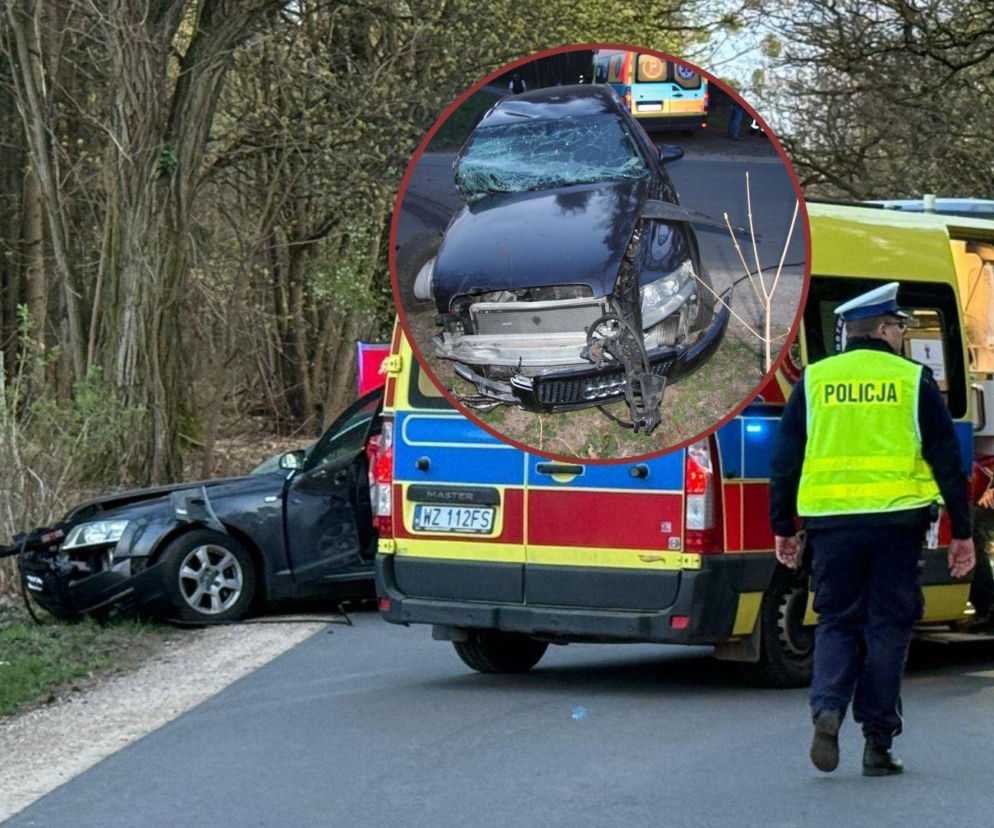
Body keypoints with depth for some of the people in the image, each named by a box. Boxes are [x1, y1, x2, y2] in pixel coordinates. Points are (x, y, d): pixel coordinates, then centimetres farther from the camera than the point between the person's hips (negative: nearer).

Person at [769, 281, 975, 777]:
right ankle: (878, 742, 5)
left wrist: (783, 527, 14)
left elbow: (785, 459, 6)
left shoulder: (814, 381, 7)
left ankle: (828, 708, -13)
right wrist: (961, 532, 7)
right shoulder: (913, 381, 2)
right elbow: (947, 460, 2)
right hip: (896, 522, -1)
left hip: (831, 522, 2)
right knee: (887, 627, 5)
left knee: (836, 622, 11)